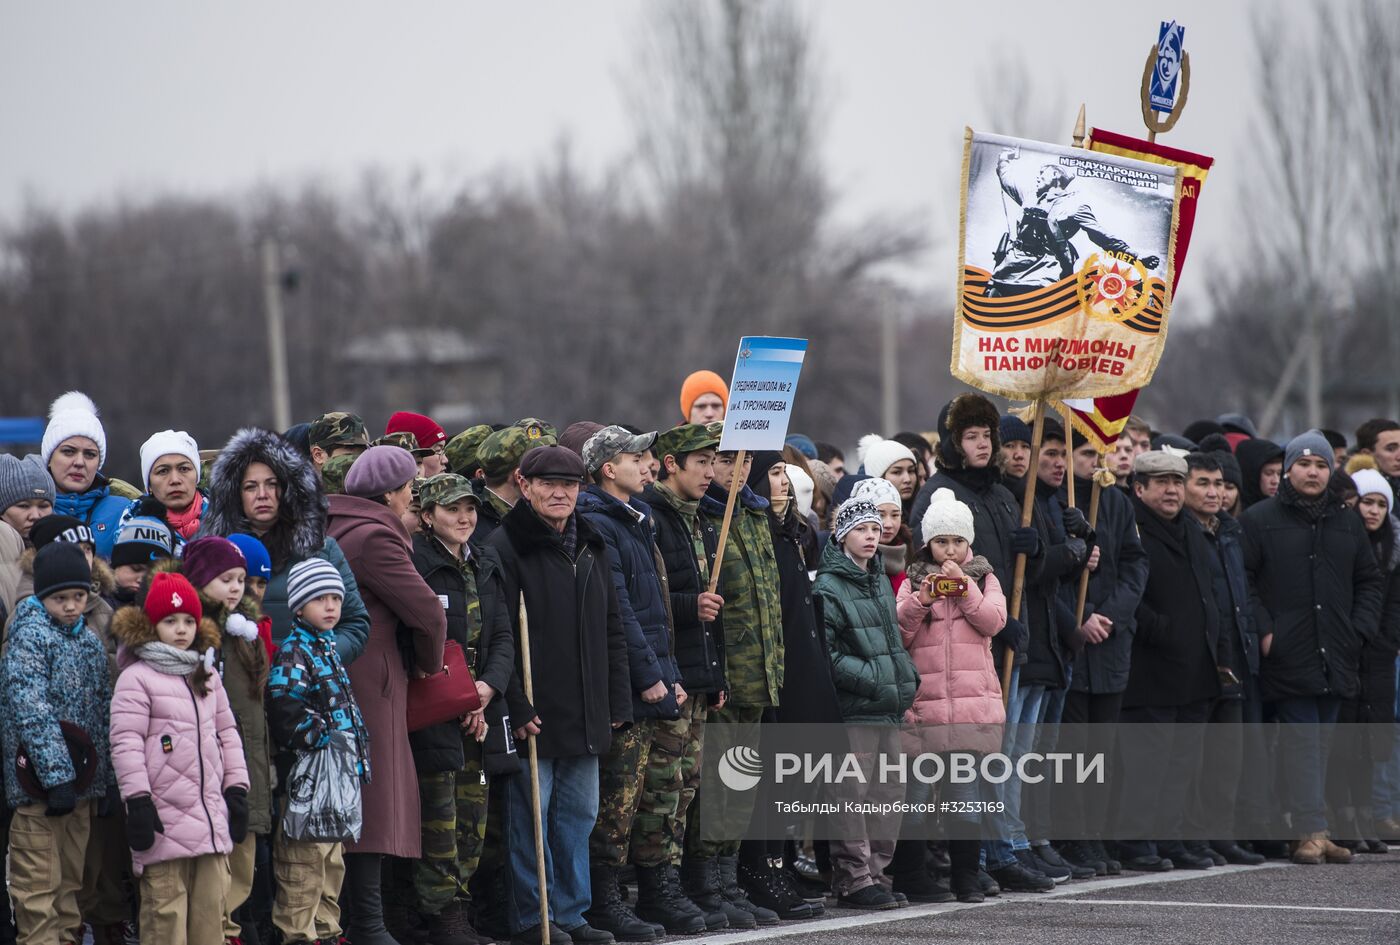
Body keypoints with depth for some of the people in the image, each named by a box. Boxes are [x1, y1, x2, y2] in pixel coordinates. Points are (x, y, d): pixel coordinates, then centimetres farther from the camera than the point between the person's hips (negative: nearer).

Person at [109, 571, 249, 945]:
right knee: (165, 911, -6)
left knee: (211, 907, 8)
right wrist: (138, 802, -15)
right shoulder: (136, 678, -4)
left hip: (211, 814, 6)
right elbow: (126, 744, -10)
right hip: (165, 822, -6)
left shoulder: (208, 676, 17)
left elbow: (227, 734, 21)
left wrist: (236, 790, 14)